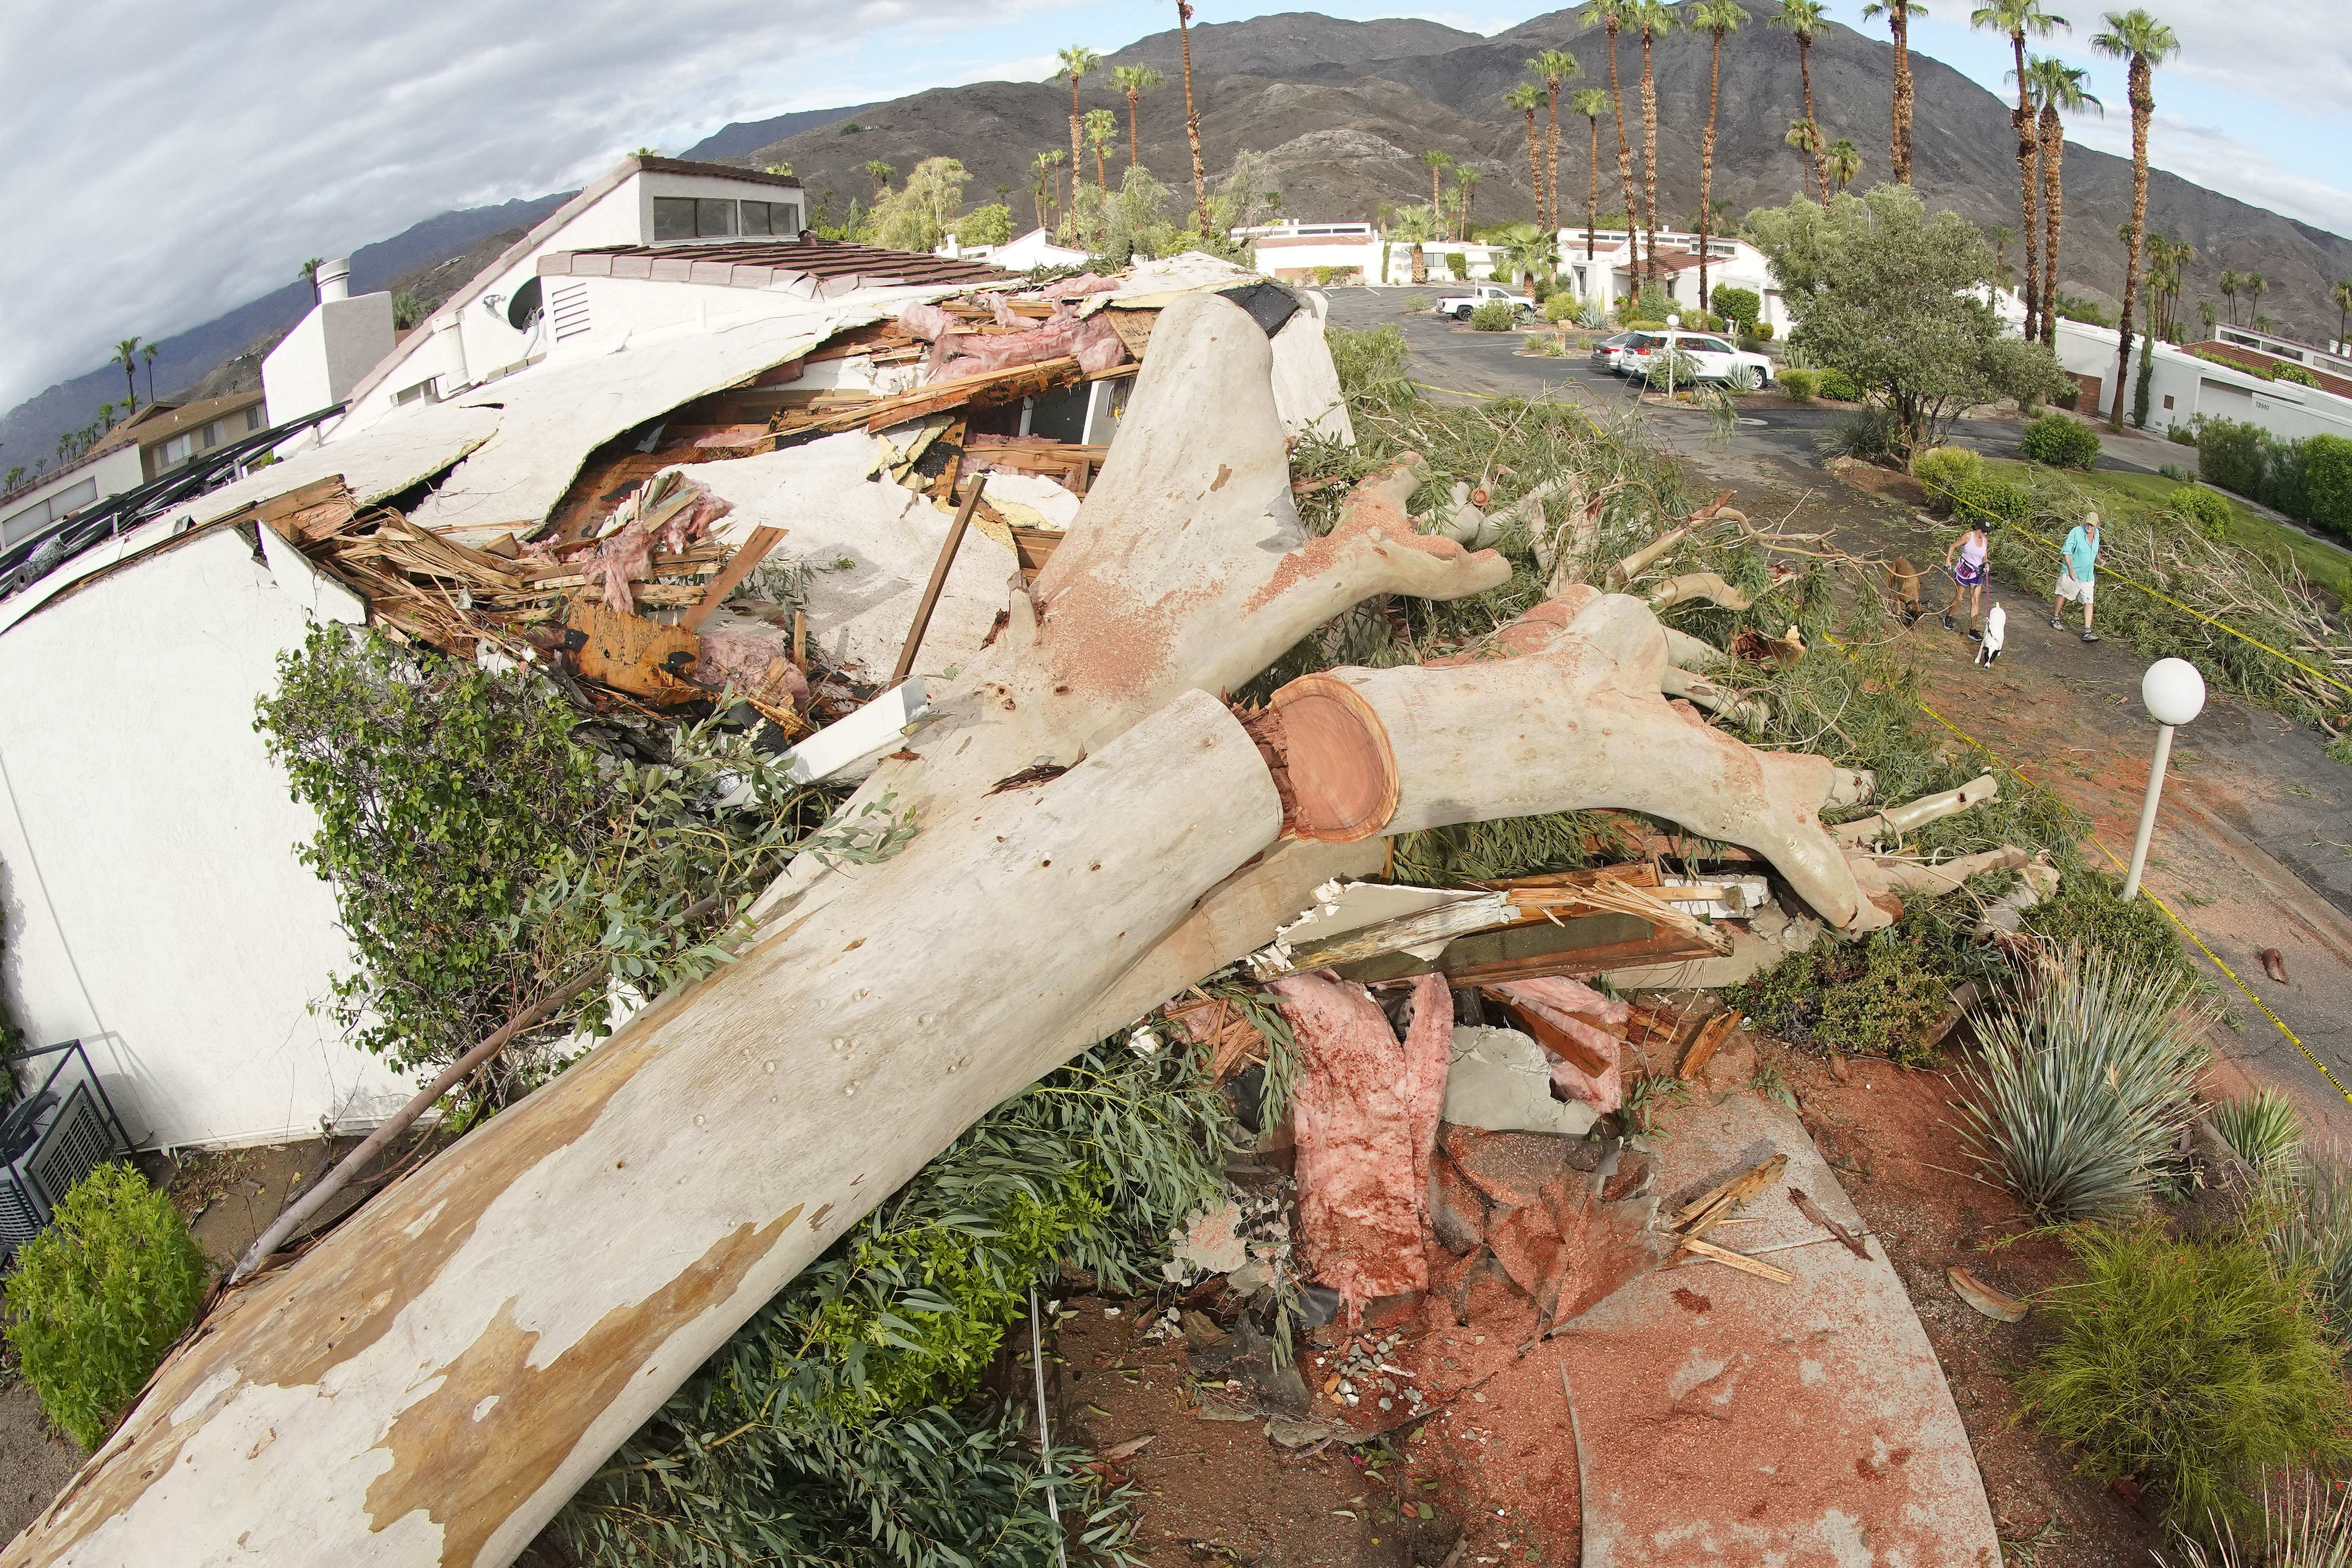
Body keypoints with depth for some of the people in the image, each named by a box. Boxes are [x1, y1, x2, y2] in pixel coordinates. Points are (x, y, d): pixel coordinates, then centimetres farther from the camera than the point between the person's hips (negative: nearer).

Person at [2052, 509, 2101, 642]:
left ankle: (2087, 631, -6)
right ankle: (2055, 618, 35)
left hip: (2088, 575, 5)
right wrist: (2071, 569, -25)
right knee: (2063, 595, 11)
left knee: (2089, 602, -3)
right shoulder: (2076, 532, -15)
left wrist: (2099, 559, 12)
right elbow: (2066, 551, -18)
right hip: (2071, 573, -5)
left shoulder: (2096, 534, 6)